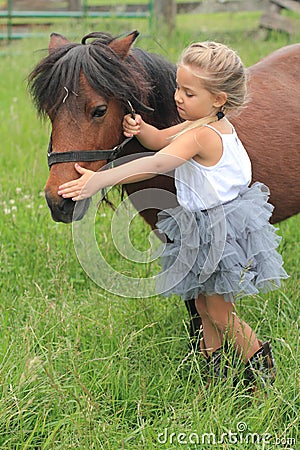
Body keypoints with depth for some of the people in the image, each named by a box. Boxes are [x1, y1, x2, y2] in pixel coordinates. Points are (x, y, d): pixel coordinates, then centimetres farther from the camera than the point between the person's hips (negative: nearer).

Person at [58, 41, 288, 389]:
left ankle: (260, 363, 27)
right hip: (204, 229, 10)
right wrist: (140, 129, -16)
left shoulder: (201, 136, -28)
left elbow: (155, 164, -40)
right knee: (203, 305, 19)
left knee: (219, 314, 7)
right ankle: (213, 369, 33)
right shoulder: (218, 124, 1)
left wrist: (99, 180, -47)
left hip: (221, 232, -10)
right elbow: (160, 140, 7)